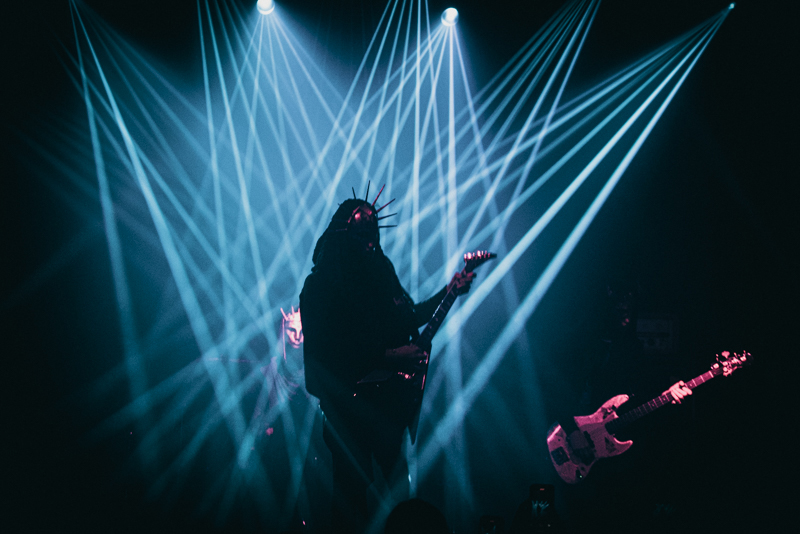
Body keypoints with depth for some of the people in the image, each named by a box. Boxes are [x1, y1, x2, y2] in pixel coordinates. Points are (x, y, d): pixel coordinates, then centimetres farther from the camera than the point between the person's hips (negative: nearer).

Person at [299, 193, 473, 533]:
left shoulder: (380, 270, 5)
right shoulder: (319, 287, -14)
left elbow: (410, 317, 18)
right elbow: (326, 355, -21)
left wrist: (449, 292, 11)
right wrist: (387, 357, -22)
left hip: (393, 399, 6)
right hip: (350, 409, -6)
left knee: (404, 485, 14)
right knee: (352, 494, 5)